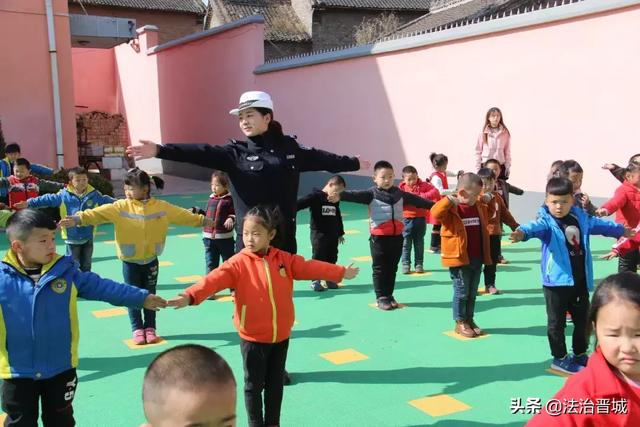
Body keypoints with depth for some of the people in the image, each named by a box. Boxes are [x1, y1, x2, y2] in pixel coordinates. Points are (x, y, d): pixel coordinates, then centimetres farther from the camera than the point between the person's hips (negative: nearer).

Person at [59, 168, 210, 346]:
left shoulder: (161, 206, -4)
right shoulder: (120, 207, -10)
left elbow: (182, 215, 4)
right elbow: (98, 213, -20)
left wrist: (201, 220, 6)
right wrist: (78, 219, -33)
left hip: (150, 261, 1)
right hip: (130, 262, -1)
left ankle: (150, 328, 25)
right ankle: (138, 329, 19)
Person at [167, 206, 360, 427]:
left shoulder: (284, 259, -1)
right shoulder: (238, 263, -14)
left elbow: (310, 267, 7)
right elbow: (215, 279, -27)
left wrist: (341, 272, 11)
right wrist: (190, 296, -42)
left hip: (281, 336, 4)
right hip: (252, 338, -4)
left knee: (276, 384, 17)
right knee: (254, 385, 9)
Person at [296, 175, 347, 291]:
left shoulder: (335, 201, 11)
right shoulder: (315, 196, -11)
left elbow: (338, 217, 21)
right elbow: (299, 204, -20)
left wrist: (340, 233, 24)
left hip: (333, 234, 7)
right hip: (318, 233, -6)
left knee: (332, 258, 11)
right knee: (318, 257, -4)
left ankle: (330, 279, 23)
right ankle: (315, 281, 6)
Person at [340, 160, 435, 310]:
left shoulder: (399, 193, 9)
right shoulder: (371, 194, -7)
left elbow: (416, 200, 19)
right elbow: (355, 195, -22)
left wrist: (434, 205, 25)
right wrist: (339, 195, -40)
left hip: (396, 237, 5)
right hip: (379, 238, -4)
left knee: (392, 268, 14)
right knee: (379, 269, 4)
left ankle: (389, 295, 25)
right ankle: (381, 297, 14)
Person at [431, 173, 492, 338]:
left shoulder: (479, 207, 10)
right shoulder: (451, 209, -13)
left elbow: (485, 225, 28)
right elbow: (435, 213, -31)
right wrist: (450, 200, -34)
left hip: (477, 259, 7)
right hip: (459, 258, -7)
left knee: (472, 292, 16)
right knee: (461, 292, 4)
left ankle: (470, 320, 28)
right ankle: (460, 323, 16)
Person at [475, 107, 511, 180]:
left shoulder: (505, 133, 3)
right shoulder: (483, 133, 1)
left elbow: (507, 152, 6)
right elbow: (478, 152, 3)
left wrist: (508, 168, 3)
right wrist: (478, 168, 0)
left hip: (500, 166, 1)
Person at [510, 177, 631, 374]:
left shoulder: (581, 218, 7)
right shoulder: (546, 221, -12)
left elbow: (600, 224, 26)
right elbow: (536, 226, -35)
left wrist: (621, 230, 42)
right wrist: (523, 232, -59)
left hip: (581, 281, 6)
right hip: (556, 281, -6)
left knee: (582, 320, 18)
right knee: (557, 322, 3)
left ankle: (580, 354, 36)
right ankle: (560, 358, 18)